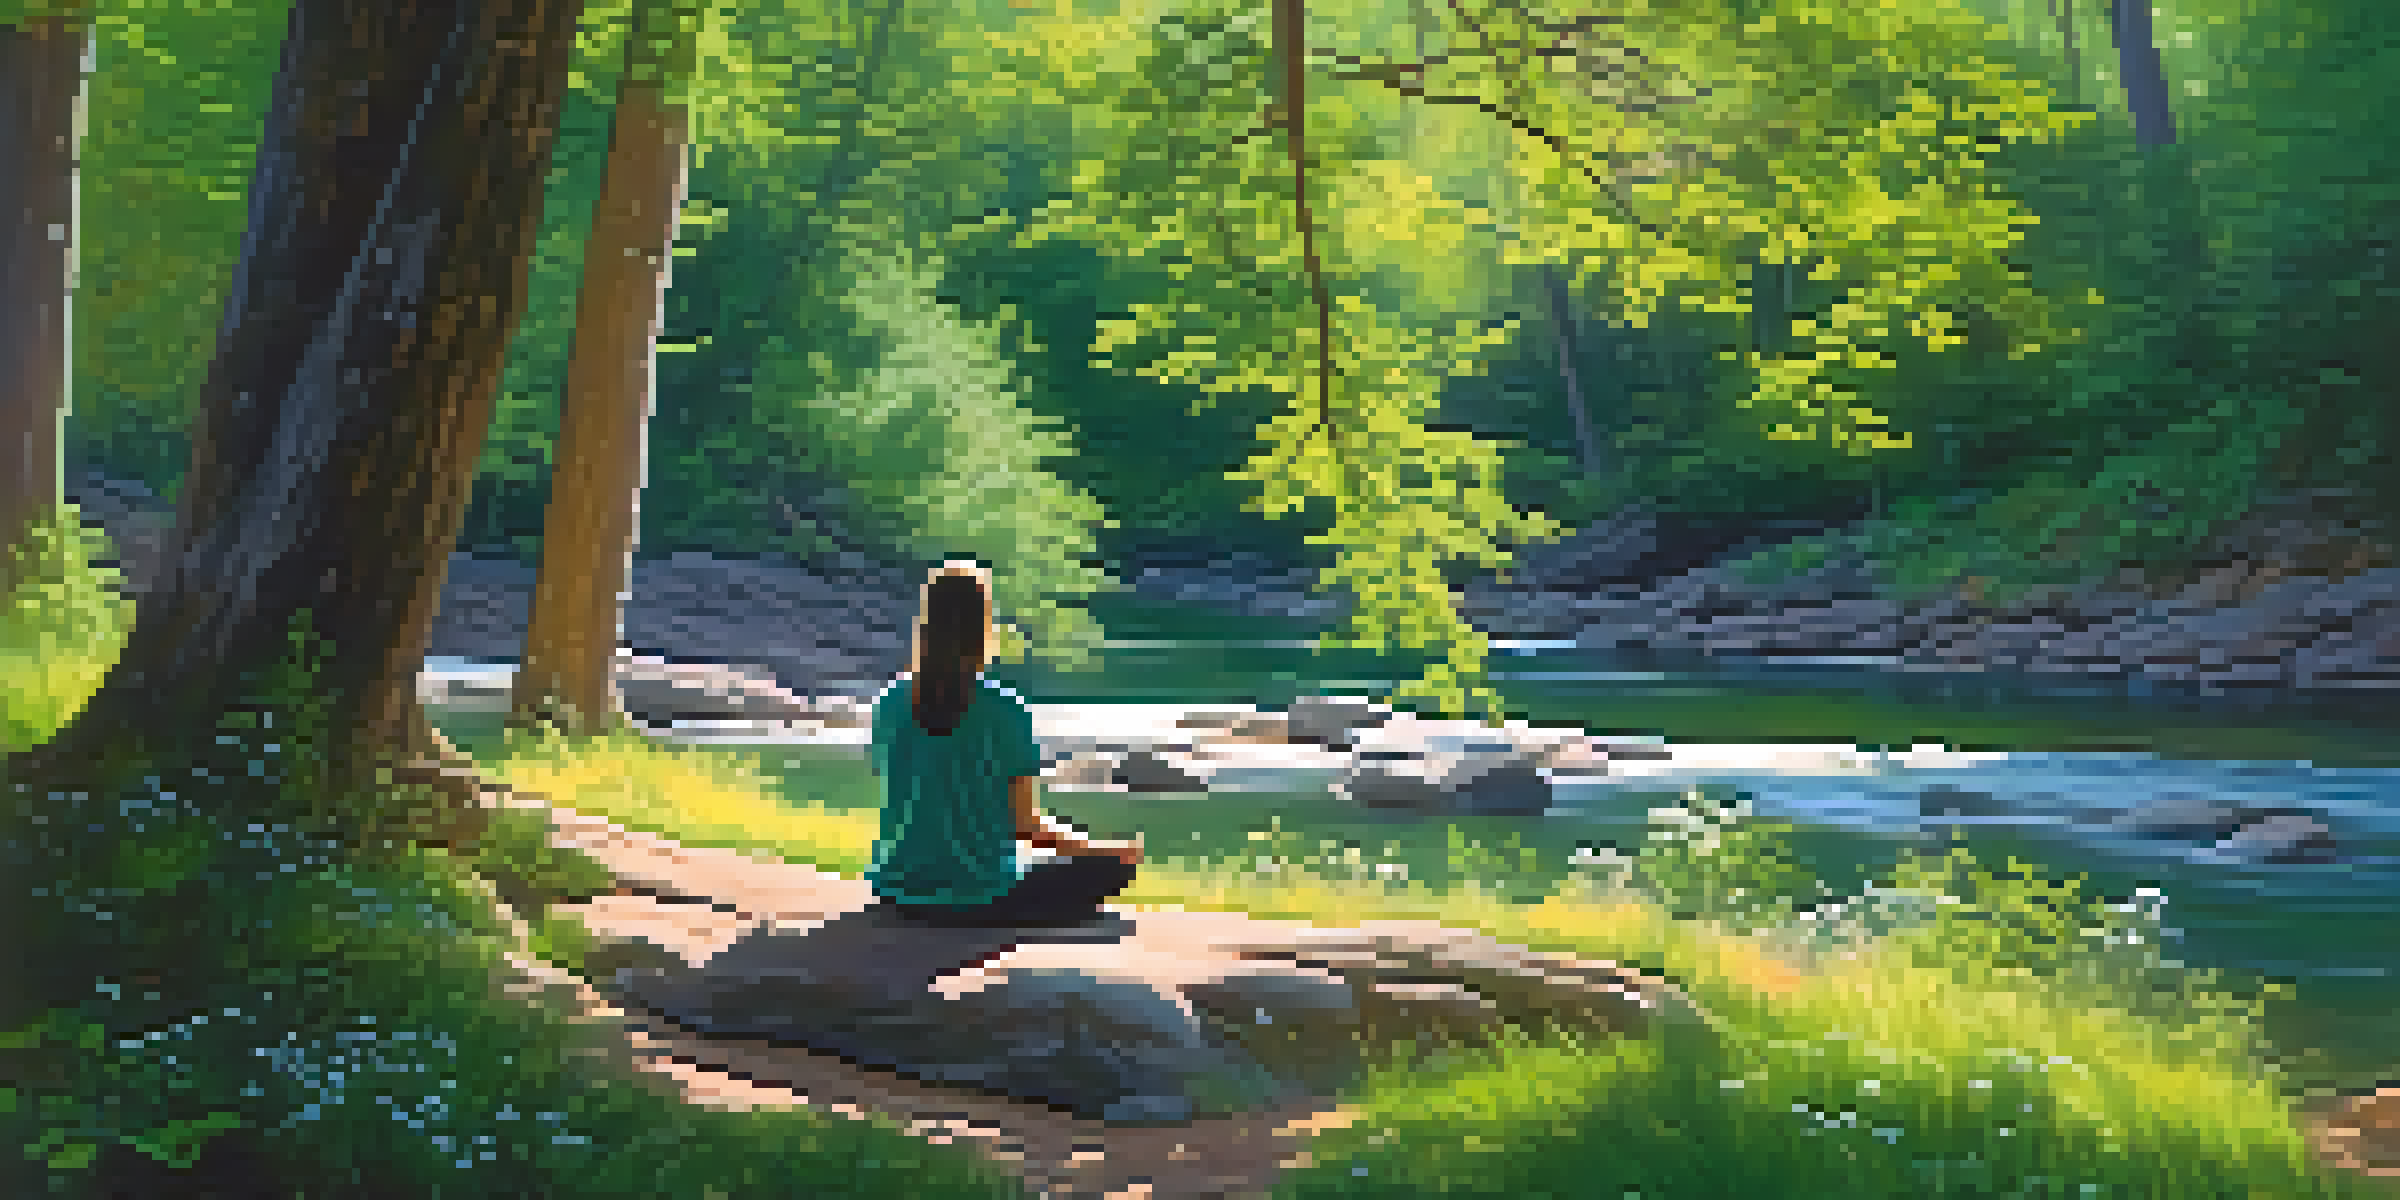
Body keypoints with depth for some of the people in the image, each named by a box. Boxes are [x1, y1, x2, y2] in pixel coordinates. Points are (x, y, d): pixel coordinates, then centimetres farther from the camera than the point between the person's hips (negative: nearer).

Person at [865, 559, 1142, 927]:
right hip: (980, 899, -5)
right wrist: (1099, 849, 5)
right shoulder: (1005, 711, -14)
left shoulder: (892, 701, -3)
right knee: (1112, 865, 13)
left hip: (902, 894, 5)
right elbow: (1025, 823, -9)